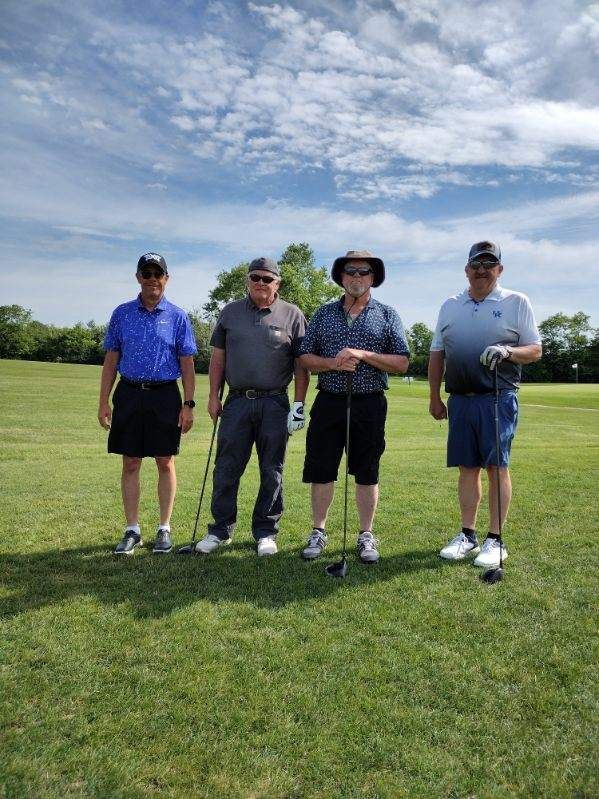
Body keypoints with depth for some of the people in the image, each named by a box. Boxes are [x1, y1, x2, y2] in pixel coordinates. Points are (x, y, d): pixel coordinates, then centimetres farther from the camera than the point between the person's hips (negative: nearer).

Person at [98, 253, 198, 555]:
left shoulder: (177, 317, 4)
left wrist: (188, 405, -6)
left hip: (165, 396, -1)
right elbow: (110, 360, 9)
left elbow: (187, 364, 2)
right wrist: (104, 402, 3)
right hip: (129, 394, 2)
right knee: (130, 465, 5)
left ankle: (164, 529, 17)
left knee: (165, 464, 5)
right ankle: (132, 531, 16)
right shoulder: (122, 314, 8)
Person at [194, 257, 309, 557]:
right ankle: (221, 530, 18)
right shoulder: (230, 312, 12)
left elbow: (301, 363, 2)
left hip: (275, 405, -2)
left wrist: (299, 403, -5)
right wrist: (213, 396, 5)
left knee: (271, 472, 6)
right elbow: (218, 357, 13)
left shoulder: (292, 315, 5)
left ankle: (265, 532, 19)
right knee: (226, 470, 4)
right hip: (237, 401, 2)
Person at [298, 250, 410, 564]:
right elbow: (305, 356, 7)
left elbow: (402, 363, -1)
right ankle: (318, 532, 21)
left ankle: (366, 536, 21)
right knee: (321, 471, 5)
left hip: (369, 405, -1)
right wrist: (333, 363, -12)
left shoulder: (387, 315, 6)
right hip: (328, 402, 2)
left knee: (366, 473, 7)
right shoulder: (324, 313, 11)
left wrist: (363, 355, -14)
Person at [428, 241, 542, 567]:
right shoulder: (450, 306, 15)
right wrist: (435, 398, 12)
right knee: (468, 467, 8)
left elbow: (535, 350, 2)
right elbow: (437, 355, 17)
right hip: (460, 400, 4)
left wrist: (508, 351, -18)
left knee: (496, 466, -2)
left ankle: (495, 540, 10)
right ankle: (468, 536, 19)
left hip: (499, 399, -3)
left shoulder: (517, 302, 4)